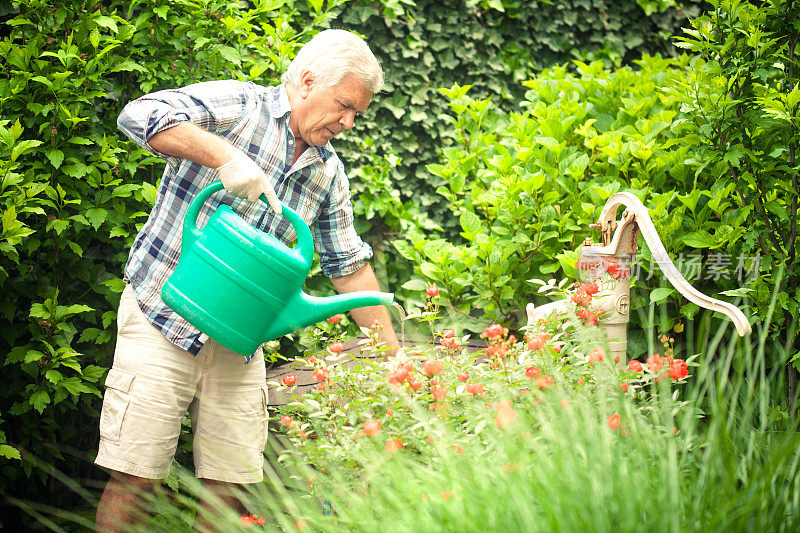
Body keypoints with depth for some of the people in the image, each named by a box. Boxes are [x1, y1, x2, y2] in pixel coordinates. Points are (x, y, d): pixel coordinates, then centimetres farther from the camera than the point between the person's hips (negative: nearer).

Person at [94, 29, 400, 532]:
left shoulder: (329, 173, 10)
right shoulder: (235, 106, -8)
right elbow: (140, 116, -24)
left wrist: (394, 356, 13)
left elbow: (350, 264, 16)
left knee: (229, 487, 2)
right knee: (137, 478, -6)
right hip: (163, 317, -5)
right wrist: (225, 155, -33)